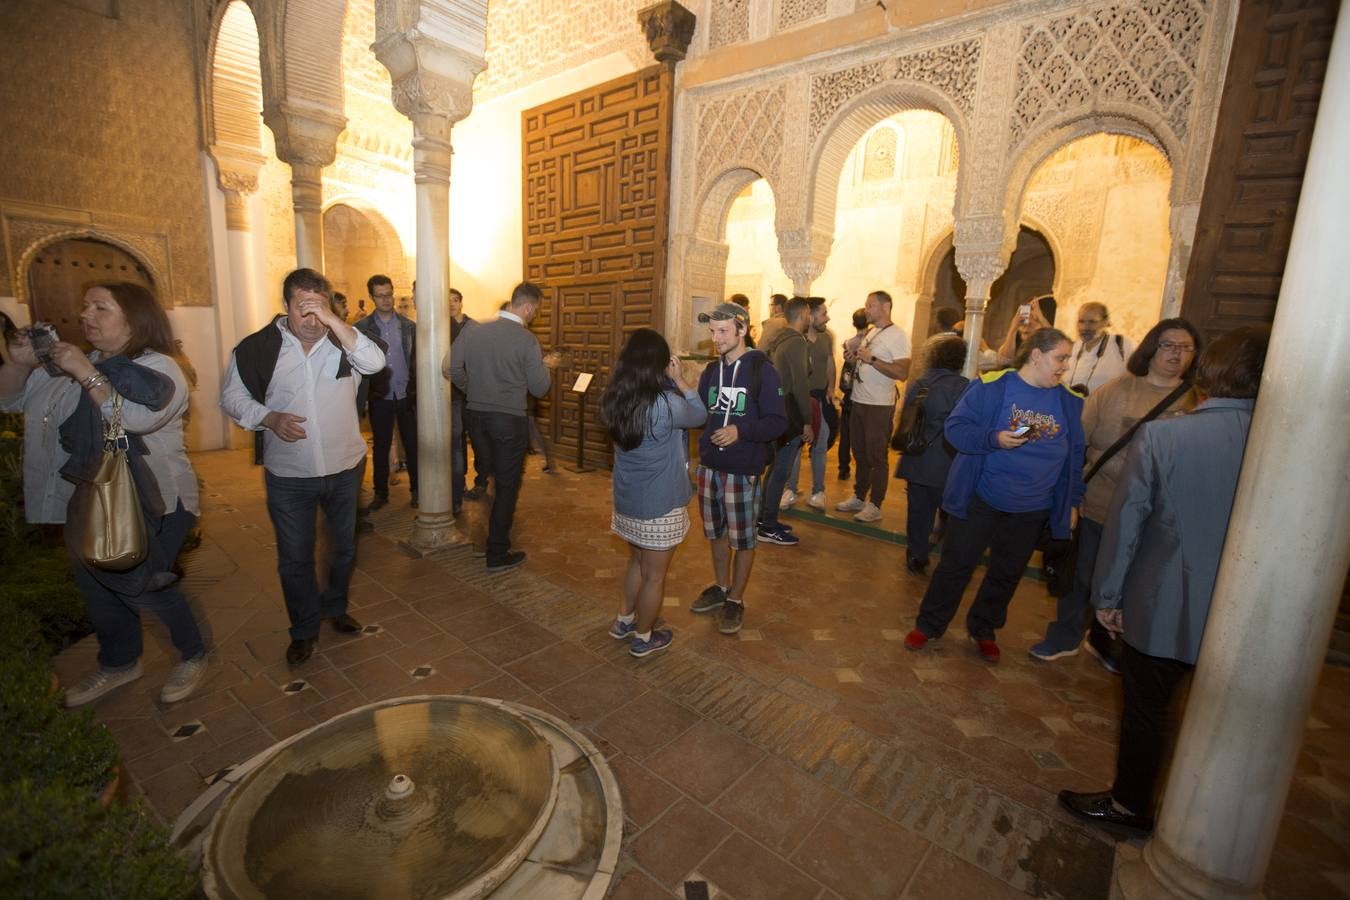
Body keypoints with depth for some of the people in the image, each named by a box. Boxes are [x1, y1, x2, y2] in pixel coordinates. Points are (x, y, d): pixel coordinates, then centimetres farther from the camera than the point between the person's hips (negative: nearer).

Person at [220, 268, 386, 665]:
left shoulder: (343, 340, -5)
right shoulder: (257, 347, -6)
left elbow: (375, 362, -24)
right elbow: (232, 396, 0)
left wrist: (334, 321, -30)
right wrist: (268, 417, -18)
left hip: (345, 468, 1)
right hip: (288, 476, -1)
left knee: (344, 548, 19)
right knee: (294, 559, 11)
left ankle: (335, 608, 44)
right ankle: (304, 629, 32)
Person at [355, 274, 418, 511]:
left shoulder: (408, 325, 3)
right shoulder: (362, 327, 0)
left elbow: (416, 359, 3)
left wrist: (416, 390, -5)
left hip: (406, 395, 0)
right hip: (379, 397, 0)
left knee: (412, 444, 5)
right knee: (381, 447, 8)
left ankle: (416, 489, 17)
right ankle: (381, 493, 19)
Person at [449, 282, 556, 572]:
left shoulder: (472, 331, -1)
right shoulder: (528, 341, -14)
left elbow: (453, 368, -1)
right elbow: (539, 389, -10)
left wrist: (472, 390, 15)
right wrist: (545, 366, 9)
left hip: (477, 415, 5)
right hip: (510, 420, -5)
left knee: (488, 478, 23)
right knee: (507, 485, 6)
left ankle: (491, 534, 38)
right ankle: (497, 554, 13)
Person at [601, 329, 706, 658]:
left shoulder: (616, 399, -4)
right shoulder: (665, 404, -24)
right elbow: (700, 415, -5)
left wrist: (671, 384, 2)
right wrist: (679, 380, 0)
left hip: (628, 499, 7)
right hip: (660, 504, -6)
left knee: (637, 562, 28)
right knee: (654, 575, 13)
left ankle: (624, 620, 42)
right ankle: (644, 638, 30)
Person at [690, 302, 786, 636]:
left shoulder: (762, 370, -9)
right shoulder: (711, 370, 9)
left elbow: (777, 421, -13)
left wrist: (740, 430, -27)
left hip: (743, 469, -5)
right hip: (709, 465, 6)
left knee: (742, 538, 7)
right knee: (715, 532, 18)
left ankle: (736, 599, 24)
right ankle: (720, 587, 37)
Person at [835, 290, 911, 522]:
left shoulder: (897, 335, -11)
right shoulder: (871, 333, 14)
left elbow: (902, 373, -20)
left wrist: (872, 359, -24)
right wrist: (853, 359, 1)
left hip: (879, 406, -8)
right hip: (858, 402, 8)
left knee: (877, 457, 0)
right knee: (860, 455, 15)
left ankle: (874, 506, 9)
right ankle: (858, 498, 26)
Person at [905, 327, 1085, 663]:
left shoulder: (1069, 402, 4)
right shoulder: (992, 386, -11)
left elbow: (1074, 457, 11)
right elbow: (955, 427, -12)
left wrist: (1072, 502, 11)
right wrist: (995, 438, -28)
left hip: (1032, 510, 5)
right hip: (980, 500, -4)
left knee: (1006, 574, 16)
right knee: (956, 566, 6)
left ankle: (983, 629, 37)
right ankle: (928, 625, 22)